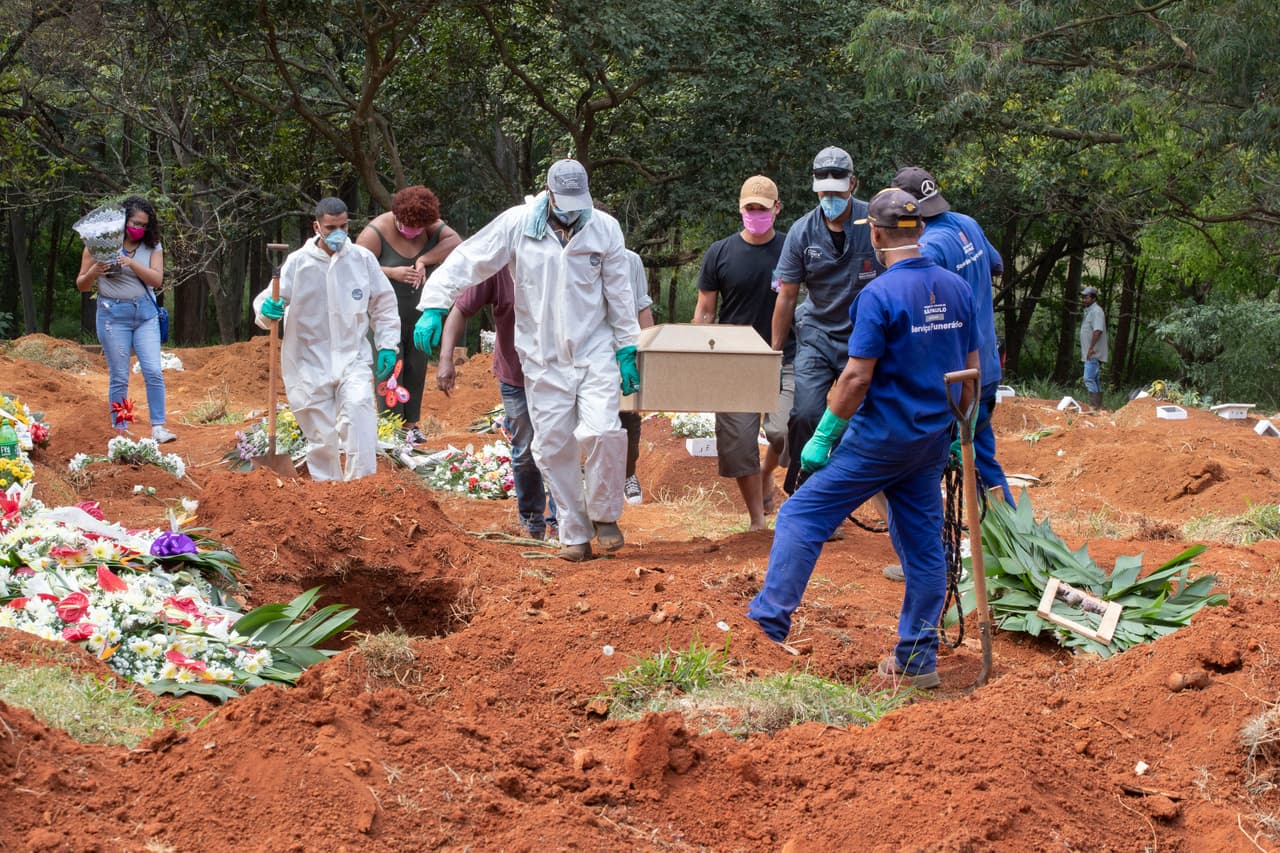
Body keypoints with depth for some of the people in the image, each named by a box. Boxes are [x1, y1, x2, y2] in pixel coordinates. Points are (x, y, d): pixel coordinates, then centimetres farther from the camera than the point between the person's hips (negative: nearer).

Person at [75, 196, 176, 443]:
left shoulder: (152, 246, 3)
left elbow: (157, 279, -9)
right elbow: (81, 285, 3)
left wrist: (131, 263, -21)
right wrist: (94, 273, -19)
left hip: (145, 313, 2)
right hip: (113, 313, -2)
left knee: (154, 372, -6)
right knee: (119, 377, 1)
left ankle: (158, 427, -2)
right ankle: (120, 431, 7)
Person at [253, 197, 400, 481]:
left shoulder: (362, 258, 1)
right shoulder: (298, 262, -4)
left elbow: (383, 304, 12)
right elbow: (270, 297, -3)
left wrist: (387, 346, 5)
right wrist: (267, 309, -27)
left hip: (353, 357, 0)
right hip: (310, 361, 0)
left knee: (358, 407, -26)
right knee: (321, 436, 5)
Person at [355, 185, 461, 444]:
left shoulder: (430, 225, -2)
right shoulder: (375, 233, -16)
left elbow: (455, 241, -15)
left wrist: (424, 260, -26)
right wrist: (392, 273, -29)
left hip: (418, 314, 5)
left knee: (416, 368, 8)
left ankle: (412, 423, 17)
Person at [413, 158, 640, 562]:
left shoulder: (604, 228, -2)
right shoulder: (517, 225, -7)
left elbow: (619, 294, 4)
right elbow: (466, 261, -6)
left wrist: (627, 350, 4)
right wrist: (434, 305, -18)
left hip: (595, 352, -1)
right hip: (543, 359, 1)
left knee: (602, 432, -18)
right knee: (554, 447, 3)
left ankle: (604, 515, 6)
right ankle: (574, 533, 17)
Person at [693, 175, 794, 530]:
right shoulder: (720, 254, 3)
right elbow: (704, 311, 8)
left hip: (783, 358, -1)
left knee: (783, 431, -17)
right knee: (739, 443, -1)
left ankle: (767, 474, 17)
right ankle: (757, 520, 12)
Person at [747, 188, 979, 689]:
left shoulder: (880, 295, -16)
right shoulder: (957, 290, 5)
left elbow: (856, 378, -18)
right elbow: (970, 372, 11)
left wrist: (822, 438, -11)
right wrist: (959, 433, 21)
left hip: (880, 437, -7)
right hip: (932, 441, 7)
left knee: (802, 517, 1)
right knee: (923, 545, 10)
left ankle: (768, 624, -1)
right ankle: (917, 660, 13)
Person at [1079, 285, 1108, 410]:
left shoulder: (1096, 311, -14)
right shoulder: (1088, 311, 18)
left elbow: (1098, 331, -25)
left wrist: (1091, 348, -28)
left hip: (1093, 354, -11)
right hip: (1091, 354, 11)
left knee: (1089, 379, -14)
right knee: (1094, 380, 13)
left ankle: (1094, 405, -14)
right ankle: (1098, 405, 17)